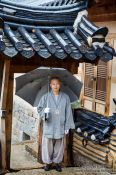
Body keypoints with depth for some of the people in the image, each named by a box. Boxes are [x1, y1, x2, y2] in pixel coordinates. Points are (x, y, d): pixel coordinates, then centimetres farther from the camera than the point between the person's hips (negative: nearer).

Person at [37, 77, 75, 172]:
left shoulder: (65, 97, 0)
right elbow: (39, 108, 4)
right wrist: (44, 111, -20)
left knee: (59, 145, 8)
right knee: (48, 145, 3)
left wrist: (67, 126, -1)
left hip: (60, 126, 1)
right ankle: (48, 162, 21)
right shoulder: (46, 97, -1)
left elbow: (68, 112, 2)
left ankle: (57, 162, 25)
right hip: (48, 126, 0)